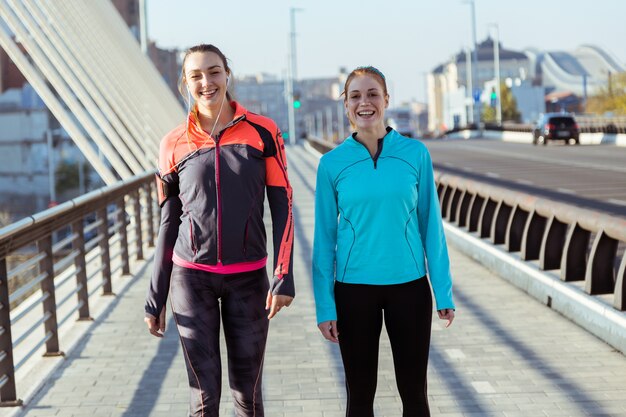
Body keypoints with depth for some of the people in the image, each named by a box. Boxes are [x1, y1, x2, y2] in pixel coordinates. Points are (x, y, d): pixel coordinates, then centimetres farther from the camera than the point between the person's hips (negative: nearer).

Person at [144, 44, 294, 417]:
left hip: (248, 279, 0)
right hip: (191, 279, 0)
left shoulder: (263, 132, -1)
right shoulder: (175, 144, 2)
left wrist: (284, 277, -10)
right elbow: (168, 224, 7)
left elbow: (283, 207, -1)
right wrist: (155, 299, 7)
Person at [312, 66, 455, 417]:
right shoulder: (333, 163, -3)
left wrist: (444, 291, 1)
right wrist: (325, 305, -2)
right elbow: (325, 237, 1)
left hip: (409, 285, 0)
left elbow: (431, 224, 2)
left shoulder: (415, 153, -2)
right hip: (354, 288, 0)